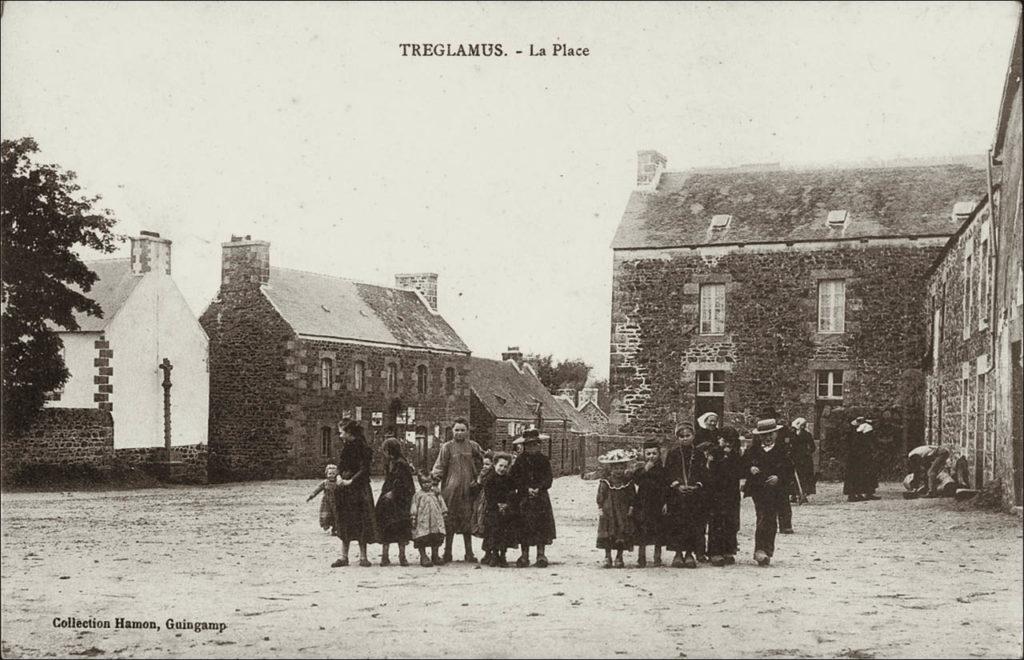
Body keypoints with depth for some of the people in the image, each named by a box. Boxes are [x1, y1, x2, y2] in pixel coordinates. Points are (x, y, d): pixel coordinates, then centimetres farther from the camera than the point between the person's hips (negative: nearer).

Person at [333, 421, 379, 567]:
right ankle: (344, 557, 12)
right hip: (344, 488, 7)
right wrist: (339, 476, -4)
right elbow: (340, 466, 16)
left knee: (360, 523, -2)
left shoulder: (361, 447, -10)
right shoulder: (345, 447, 12)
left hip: (358, 488, -7)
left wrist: (350, 481, -17)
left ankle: (363, 557, 5)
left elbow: (364, 470, -13)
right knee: (343, 523, 7)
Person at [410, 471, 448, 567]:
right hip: (422, 522, -3)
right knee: (422, 541, -1)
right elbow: (414, 507, -3)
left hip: (436, 521, 3)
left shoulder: (436, 493, 10)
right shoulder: (418, 495, 0)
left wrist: (445, 514, 14)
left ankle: (435, 557, 19)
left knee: (436, 540, 7)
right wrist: (413, 518, -8)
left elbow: (441, 504, 16)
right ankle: (423, 557, 10)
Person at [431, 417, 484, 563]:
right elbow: (440, 465, 2)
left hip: (468, 490, 2)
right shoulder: (447, 447, 4)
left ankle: (469, 553, 13)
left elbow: (481, 464, 16)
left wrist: (477, 479, 5)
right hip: (450, 490, -2)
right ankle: (447, 553, 7)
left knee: (467, 520, 5)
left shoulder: (473, 447, 10)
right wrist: (437, 476, -14)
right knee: (450, 521, -1)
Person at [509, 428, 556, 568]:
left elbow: (548, 479, 2)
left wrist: (538, 488, -14)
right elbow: (513, 479, -1)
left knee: (542, 525, -3)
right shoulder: (520, 461, 4)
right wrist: (527, 489, -12)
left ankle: (541, 554, 4)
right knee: (524, 527, -1)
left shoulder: (544, 460, 6)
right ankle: (524, 555, 5)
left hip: (541, 497, 0)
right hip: (523, 498, 0)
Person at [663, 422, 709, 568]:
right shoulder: (673, 455, 7)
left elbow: (704, 474, 5)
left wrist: (697, 486, -11)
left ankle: (690, 553, 6)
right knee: (676, 524, -4)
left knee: (693, 524, -2)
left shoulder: (699, 455, 8)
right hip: (676, 496, 0)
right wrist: (677, 485, -13)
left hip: (694, 495, 1)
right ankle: (678, 553, 4)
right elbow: (668, 474, 2)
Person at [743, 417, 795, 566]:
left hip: (776, 491, 1)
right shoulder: (752, 451, 8)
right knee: (762, 518, -13)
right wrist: (750, 469, -12)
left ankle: (768, 551, 13)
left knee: (771, 521, 4)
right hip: (758, 491, -1)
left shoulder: (782, 452, 5)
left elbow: (789, 472, 2)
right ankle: (760, 550, -16)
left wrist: (779, 478, -14)